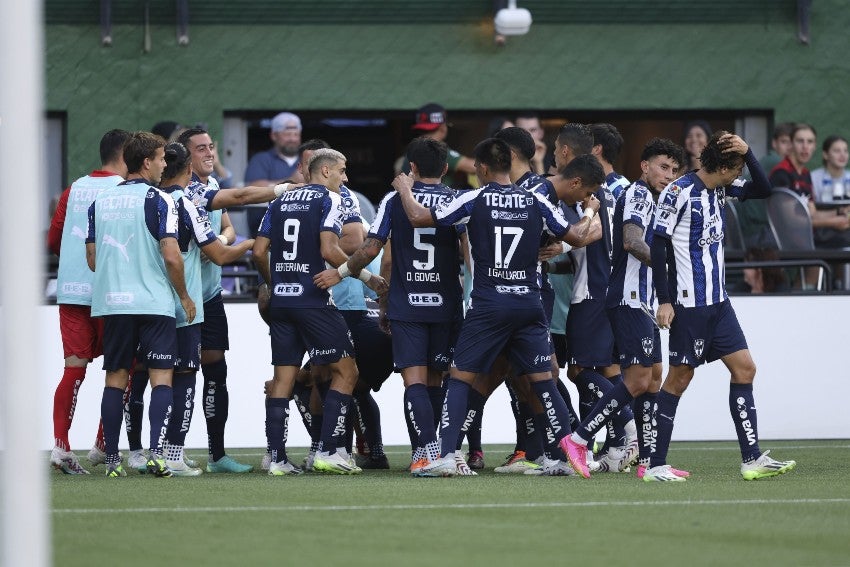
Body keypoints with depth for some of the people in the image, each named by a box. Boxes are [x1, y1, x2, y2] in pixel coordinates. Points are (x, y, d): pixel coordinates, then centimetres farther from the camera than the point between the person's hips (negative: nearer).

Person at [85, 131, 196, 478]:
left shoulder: (100, 202, 10)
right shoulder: (157, 200, -7)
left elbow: (92, 259, 13)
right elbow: (171, 257, -12)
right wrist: (184, 296, 1)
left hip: (111, 303, 5)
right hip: (154, 303, -5)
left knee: (115, 380, 8)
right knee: (161, 377, -1)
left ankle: (112, 460, 6)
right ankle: (156, 454, -14)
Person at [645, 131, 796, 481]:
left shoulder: (721, 189, 8)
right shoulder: (678, 192, -15)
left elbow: (763, 190, 13)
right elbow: (657, 246, -15)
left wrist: (747, 152, -3)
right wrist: (664, 301, -17)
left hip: (718, 301, 8)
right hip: (689, 304, -8)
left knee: (744, 368, 4)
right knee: (679, 377, -4)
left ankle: (752, 459, 6)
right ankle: (655, 464, 1)